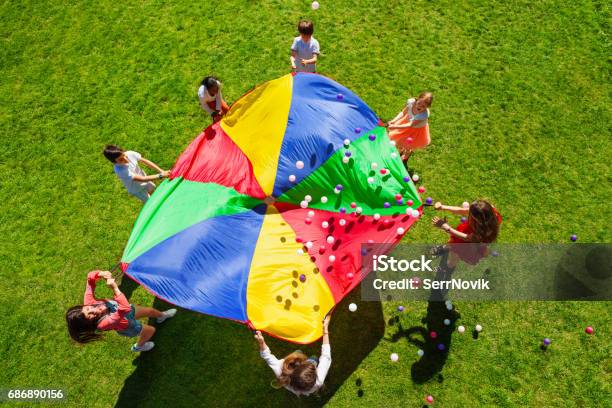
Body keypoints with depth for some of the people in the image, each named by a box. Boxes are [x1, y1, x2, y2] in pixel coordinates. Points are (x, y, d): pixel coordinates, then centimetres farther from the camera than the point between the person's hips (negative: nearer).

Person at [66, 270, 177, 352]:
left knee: (151, 311, 23)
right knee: (151, 330, 18)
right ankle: (139, 346, 52)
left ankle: (162, 316, 61)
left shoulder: (88, 301, -32)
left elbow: (90, 277, -25)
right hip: (127, 325, -5)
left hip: (127, 311, 5)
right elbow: (125, 309, -57)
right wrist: (115, 288, -63)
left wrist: (101, 274, -46)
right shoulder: (104, 323, -47)